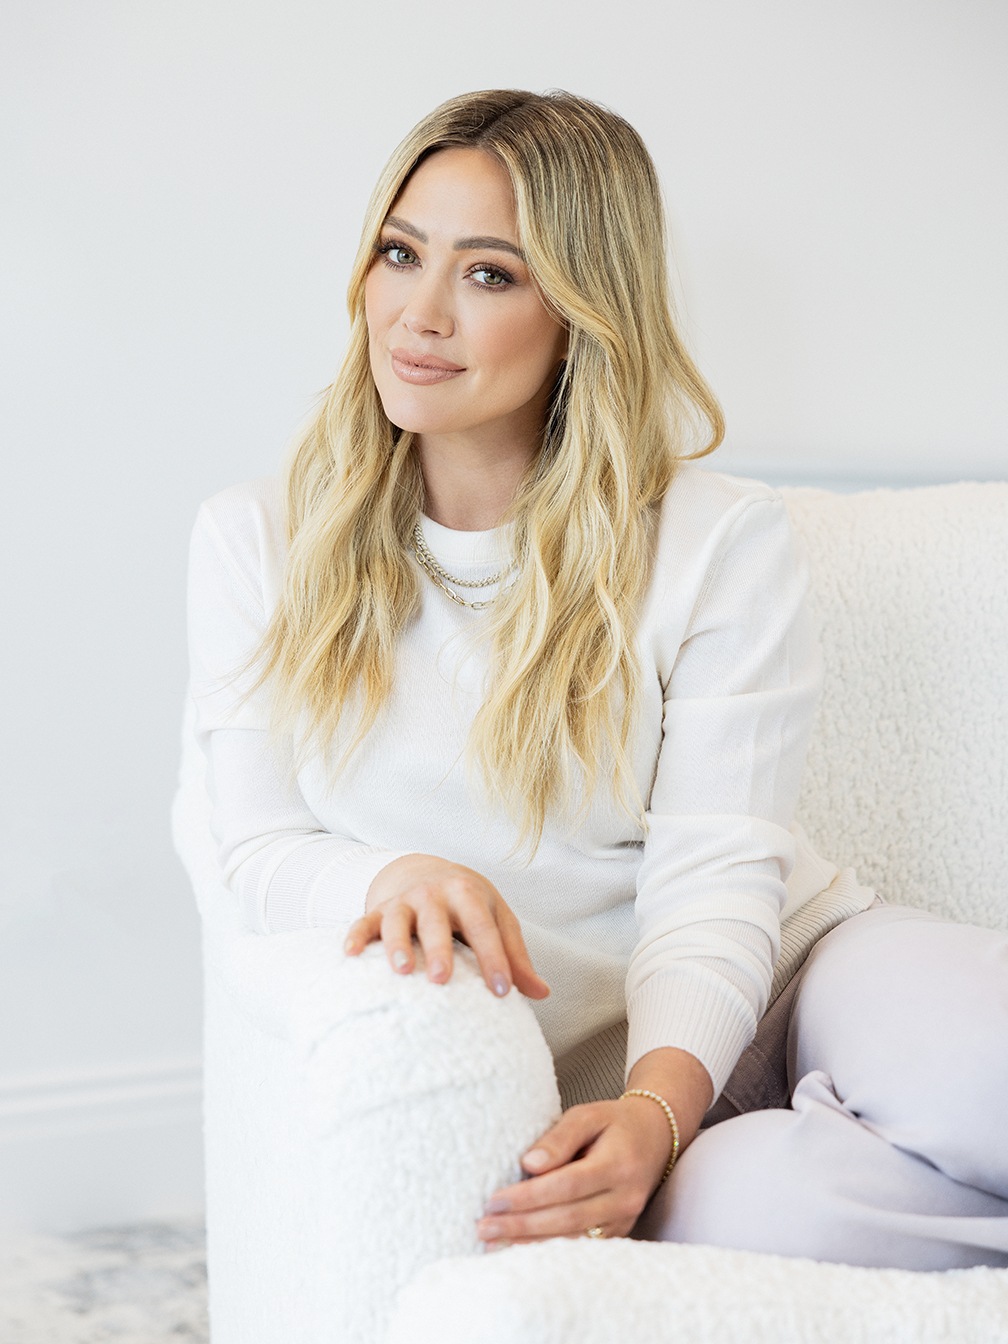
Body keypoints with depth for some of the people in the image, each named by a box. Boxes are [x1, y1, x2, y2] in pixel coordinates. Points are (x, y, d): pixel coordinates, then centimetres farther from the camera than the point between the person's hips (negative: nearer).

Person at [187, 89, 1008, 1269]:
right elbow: (261, 852, 2)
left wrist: (653, 1108, -27)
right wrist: (394, 876, -22)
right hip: (546, 1065, 1)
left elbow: (715, 873, -8)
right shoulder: (255, 541, 6)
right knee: (748, 1198, -34)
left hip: (784, 971, 0)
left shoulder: (721, 541, -1)